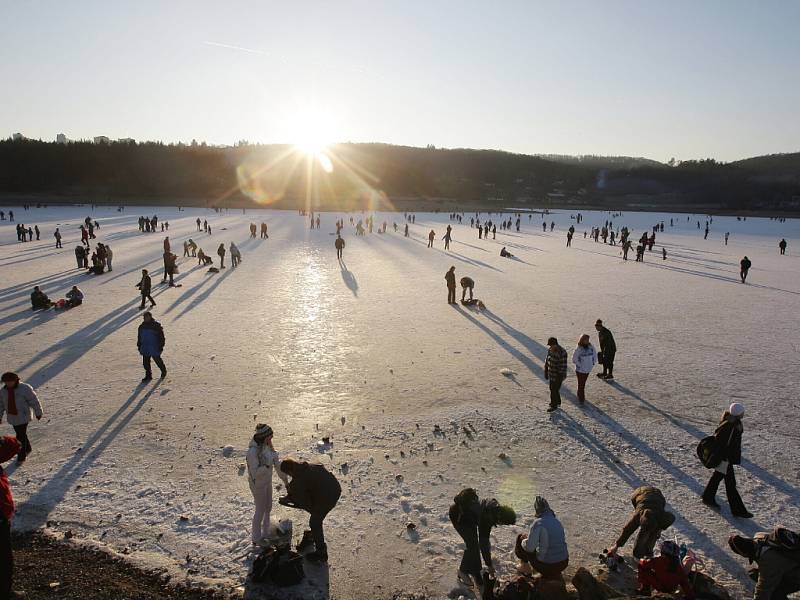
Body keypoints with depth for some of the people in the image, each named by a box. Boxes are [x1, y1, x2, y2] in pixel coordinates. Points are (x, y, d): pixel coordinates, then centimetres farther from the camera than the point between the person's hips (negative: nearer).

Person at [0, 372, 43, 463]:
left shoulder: (24, 388, -17)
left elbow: (34, 401, -10)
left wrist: (38, 413, -4)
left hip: (23, 416, -5)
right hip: (12, 417, 6)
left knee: (22, 435, -4)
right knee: (19, 434, 17)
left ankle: (22, 456, 8)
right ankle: (27, 448, 40)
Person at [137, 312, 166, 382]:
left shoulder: (156, 326, -11)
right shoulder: (142, 327, 6)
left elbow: (161, 336, -7)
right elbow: (139, 337, 17)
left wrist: (161, 346, -8)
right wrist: (139, 346, 16)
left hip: (154, 348, -5)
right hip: (145, 349, 5)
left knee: (157, 360, 6)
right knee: (145, 362, 6)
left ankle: (163, 371, 30)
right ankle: (148, 375, 19)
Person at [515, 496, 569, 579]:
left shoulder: (538, 523, -16)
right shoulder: (557, 521, 5)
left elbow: (529, 547, -17)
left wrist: (523, 540, 7)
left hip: (547, 565, -6)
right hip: (564, 563, 6)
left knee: (520, 538, 12)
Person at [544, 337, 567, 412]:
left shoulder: (562, 353, -27)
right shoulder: (550, 350, -3)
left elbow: (563, 366, -23)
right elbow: (547, 360, 8)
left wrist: (560, 377, -19)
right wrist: (546, 372, 11)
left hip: (558, 375, -8)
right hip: (551, 374, 8)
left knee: (554, 390, 5)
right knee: (552, 389, 21)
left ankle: (554, 405, 25)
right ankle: (558, 402, 42)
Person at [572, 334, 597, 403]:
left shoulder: (591, 347, -4)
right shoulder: (578, 349, -20)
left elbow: (595, 355, 11)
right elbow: (574, 359, -15)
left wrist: (593, 363, 3)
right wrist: (580, 365, -15)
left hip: (588, 369, 5)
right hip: (580, 370, -5)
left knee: (583, 383, 19)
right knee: (581, 384, 2)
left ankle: (580, 395, 35)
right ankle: (581, 398, 10)